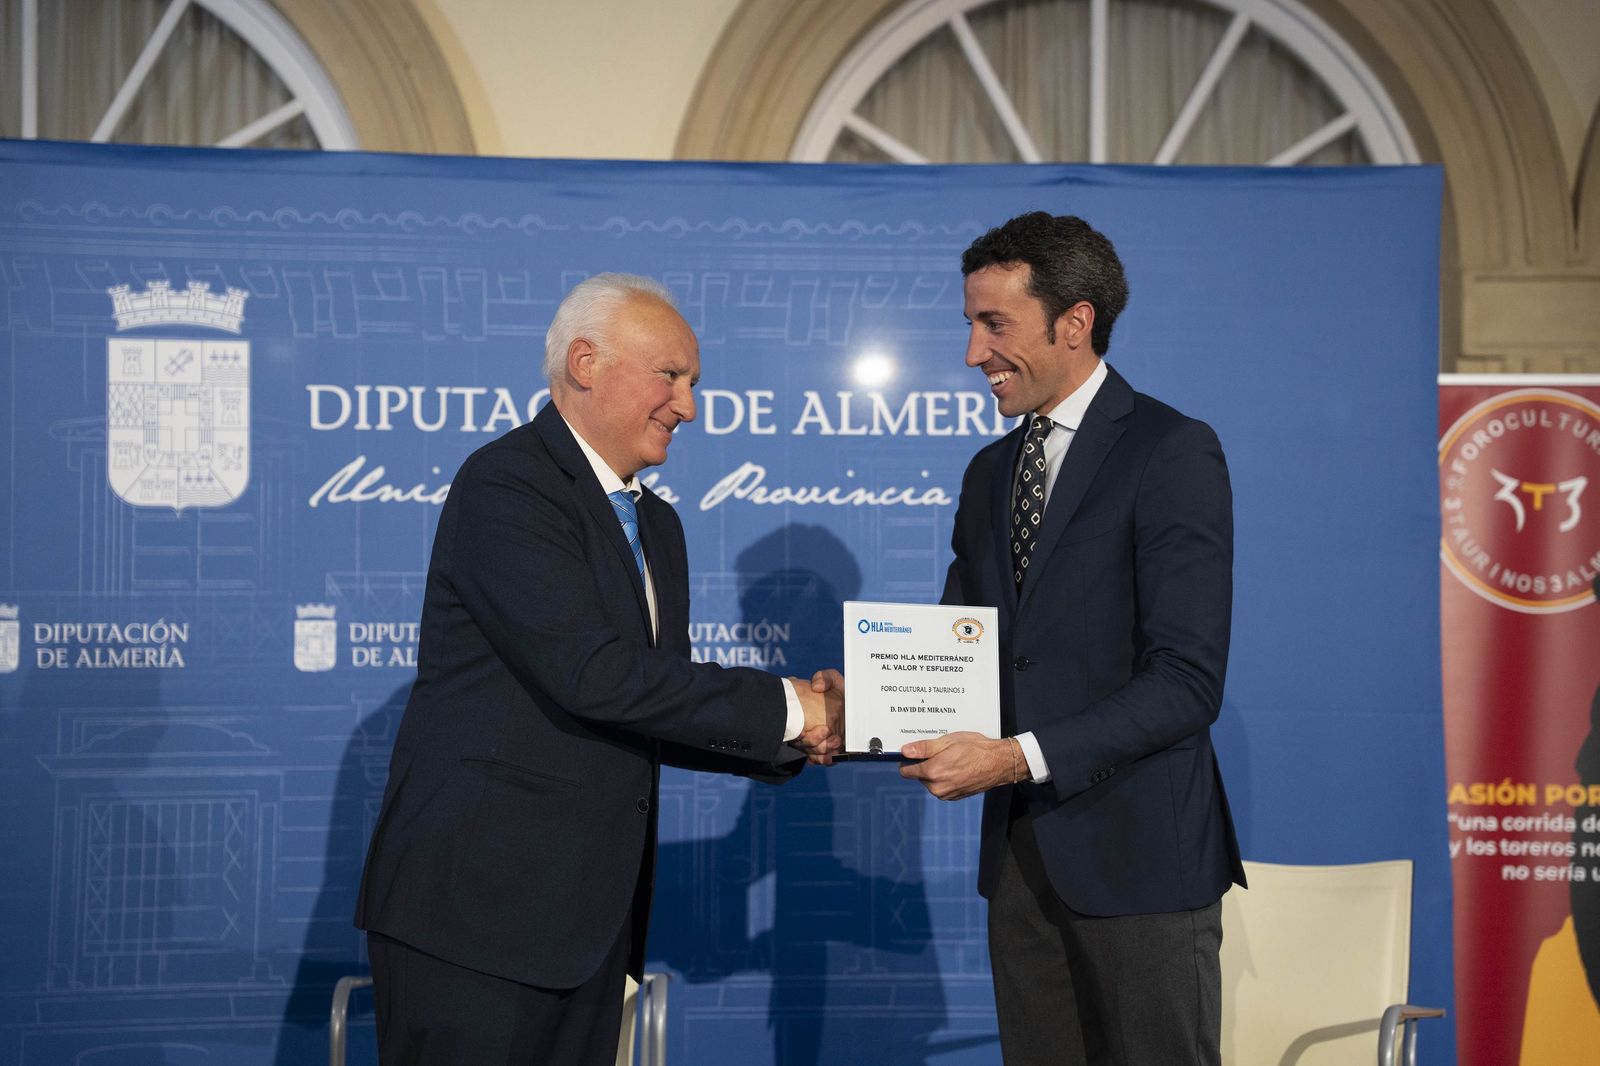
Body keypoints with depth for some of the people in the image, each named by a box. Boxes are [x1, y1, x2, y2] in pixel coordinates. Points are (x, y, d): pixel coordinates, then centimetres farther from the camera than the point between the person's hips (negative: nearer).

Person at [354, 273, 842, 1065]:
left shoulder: (655, 525, 17)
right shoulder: (506, 486, -12)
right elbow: (590, 673, -23)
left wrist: (794, 734, 0)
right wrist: (782, 708, -16)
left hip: (587, 917, 8)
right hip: (475, 907, -8)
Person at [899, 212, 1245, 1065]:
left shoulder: (1172, 453, -10)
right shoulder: (990, 474, 14)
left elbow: (1188, 682, -17)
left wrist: (1021, 758, -23)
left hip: (1138, 857, -6)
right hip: (1022, 855, 7)